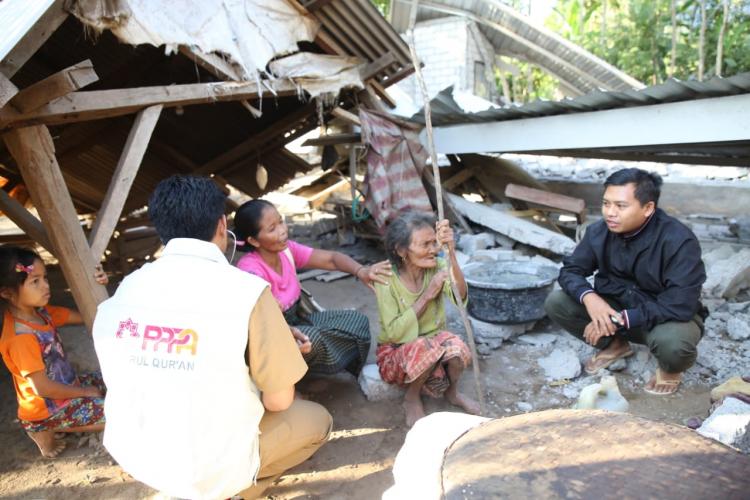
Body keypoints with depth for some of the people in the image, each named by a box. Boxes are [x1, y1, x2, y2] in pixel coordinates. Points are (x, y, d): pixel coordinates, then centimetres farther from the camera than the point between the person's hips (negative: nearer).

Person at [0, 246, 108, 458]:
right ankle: (45, 430, -1)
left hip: (66, 386, 9)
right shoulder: (22, 337, -30)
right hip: (48, 408, -9)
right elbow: (43, 388, -26)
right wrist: (86, 391, -14)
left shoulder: (41, 312, -5)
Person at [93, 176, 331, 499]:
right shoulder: (246, 291, -22)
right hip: (209, 469, -6)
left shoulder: (127, 288, -6)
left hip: (131, 455, 6)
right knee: (317, 419, 16)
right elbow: (279, 400, -13)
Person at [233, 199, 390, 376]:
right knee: (313, 339, -36)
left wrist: (361, 271, -29)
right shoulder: (250, 269, -26)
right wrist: (287, 332, -61)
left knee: (358, 321, -4)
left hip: (297, 319, 7)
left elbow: (331, 259, -9)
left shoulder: (287, 249, -7)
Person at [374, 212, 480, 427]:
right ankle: (412, 398, -4)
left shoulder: (437, 267, -12)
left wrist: (451, 252, -42)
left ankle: (452, 392, 2)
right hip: (396, 352, -3)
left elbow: (460, 296, -31)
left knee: (455, 346, -31)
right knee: (427, 350, -35)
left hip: (433, 343, 3)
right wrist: (427, 295, -26)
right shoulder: (387, 280, -20)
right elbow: (394, 333, -22)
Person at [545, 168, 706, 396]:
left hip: (668, 317, -4)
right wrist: (589, 297, -28)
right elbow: (570, 270, -5)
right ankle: (615, 345, 10)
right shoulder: (599, 231, -13)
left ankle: (671, 369, 1)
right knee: (556, 302, -15)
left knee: (671, 342, -40)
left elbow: (681, 304, -32)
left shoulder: (678, 240, -27)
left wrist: (619, 320, -34)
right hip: (616, 306, 5)